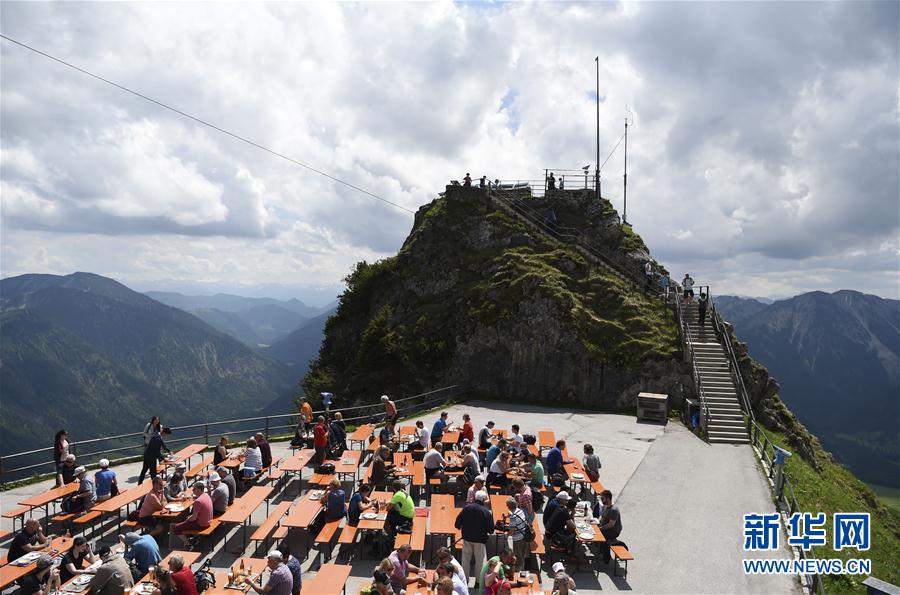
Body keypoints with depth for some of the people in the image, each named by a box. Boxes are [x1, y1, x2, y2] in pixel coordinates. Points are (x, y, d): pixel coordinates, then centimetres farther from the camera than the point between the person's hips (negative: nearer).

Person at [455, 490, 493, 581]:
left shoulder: (467, 508, -8)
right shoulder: (486, 512, -16)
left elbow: (458, 522, -3)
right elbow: (491, 529, -12)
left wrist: (459, 526, 18)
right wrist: (487, 531, 10)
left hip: (467, 537, 3)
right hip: (480, 539, -3)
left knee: (466, 560, 16)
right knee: (480, 561, 10)